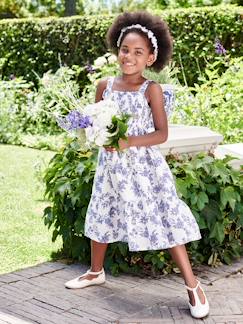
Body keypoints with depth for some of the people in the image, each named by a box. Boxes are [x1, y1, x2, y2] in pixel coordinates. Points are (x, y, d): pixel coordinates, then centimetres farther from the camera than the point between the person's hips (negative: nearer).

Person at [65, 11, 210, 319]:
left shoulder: (151, 89, -9)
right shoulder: (105, 85, 3)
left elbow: (162, 134, -11)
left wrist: (130, 141, -24)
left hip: (144, 166, -5)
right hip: (111, 166, 5)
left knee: (166, 221, -5)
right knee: (101, 216, 17)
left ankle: (192, 285, 5)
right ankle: (96, 272, 40)